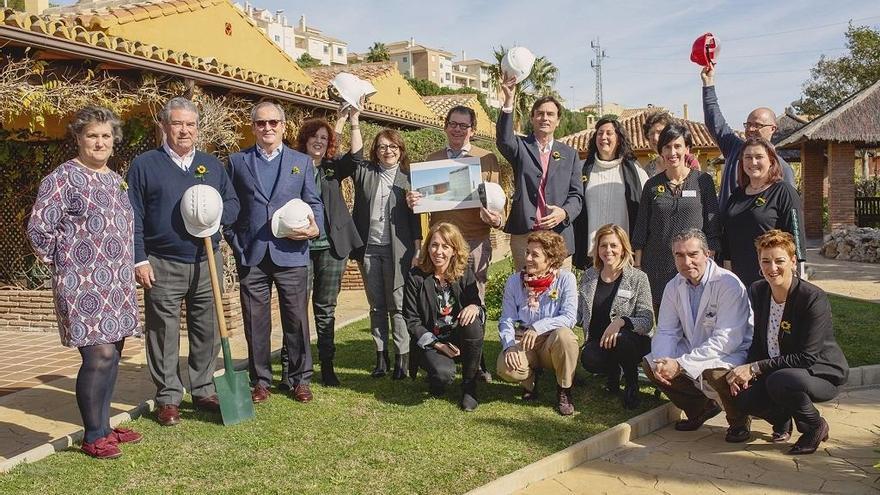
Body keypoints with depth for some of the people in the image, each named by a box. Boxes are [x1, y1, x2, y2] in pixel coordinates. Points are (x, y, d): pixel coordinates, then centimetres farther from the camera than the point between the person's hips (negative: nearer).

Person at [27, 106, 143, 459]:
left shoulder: (116, 180, 15)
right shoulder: (63, 177, -8)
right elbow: (39, 227, -11)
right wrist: (63, 263, -1)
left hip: (117, 285, 8)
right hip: (83, 285, -7)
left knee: (111, 356, 11)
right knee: (100, 356, -10)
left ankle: (103, 426, 23)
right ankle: (93, 438, 4)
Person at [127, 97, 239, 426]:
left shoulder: (212, 165, 13)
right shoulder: (144, 165, 2)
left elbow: (233, 204, 13)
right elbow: (133, 217, -2)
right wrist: (139, 260, -9)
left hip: (207, 264, 4)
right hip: (162, 266, -3)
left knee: (207, 332, 9)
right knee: (164, 335, 2)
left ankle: (204, 391, 23)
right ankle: (168, 399, 14)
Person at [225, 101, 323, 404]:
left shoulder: (302, 161, 11)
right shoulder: (238, 161, 10)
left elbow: (314, 202, 9)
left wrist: (316, 228, -10)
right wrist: (235, 243, -1)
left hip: (291, 254, 0)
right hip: (251, 255, 0)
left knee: (296, 319, 4)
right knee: (256, 321, 6)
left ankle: (299, 379, 17)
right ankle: (260, 380, 19)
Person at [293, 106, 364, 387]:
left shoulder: (332, 167, 10)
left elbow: (356, 155, -7)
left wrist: (354, 121, -11)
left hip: (331, 246, 2)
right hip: (300, 245, -2)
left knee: (325, 308, 8)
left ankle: (327, 366, 15)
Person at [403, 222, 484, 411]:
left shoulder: (465, 273, 0)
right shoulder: (416, 277, -5)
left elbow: (475, 302, 3)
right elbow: (411, 321, -5)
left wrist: (475, 307, -23)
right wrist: (437, 345, -15)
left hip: (460, 339, 2)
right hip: (431, 342, -2)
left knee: (472, 323, -32)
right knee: (444, 373, -33)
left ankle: (469, 386, -12)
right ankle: (436, 381, 9)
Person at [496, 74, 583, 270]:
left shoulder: (569, 154, 13)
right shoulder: (521, 147, 8)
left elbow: (576, 195, 9)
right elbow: (504, 140, -16)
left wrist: (564, 212, -13)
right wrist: (509, 100, -27)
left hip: (559, 234, 1)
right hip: (524, 234, -1)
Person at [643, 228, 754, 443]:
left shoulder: (728, 284, -22)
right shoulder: (674, 287, 0)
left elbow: (726, 340, -28)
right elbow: (665, 331, 2)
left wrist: (681, 364, -31)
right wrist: (662, 360, -21)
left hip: (733, 353, -6)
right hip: (694, 352, 7)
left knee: (715, 372, -37)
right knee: (650, 364, -10)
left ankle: (739, 421, -3)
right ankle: (701, 408, 11)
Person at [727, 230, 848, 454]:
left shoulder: (813, 298, -23)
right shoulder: (757, 291, -3)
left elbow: (806, 358, -25)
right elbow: (759, 341, 5)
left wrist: (755, 368, -28)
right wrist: (745, 371, -13)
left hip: (822, 374, -6)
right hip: (775, 371, 6)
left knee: (779, 381, -36)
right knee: (742, 397, -18)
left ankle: (816, 427, -5)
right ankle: (782, 420, 16)